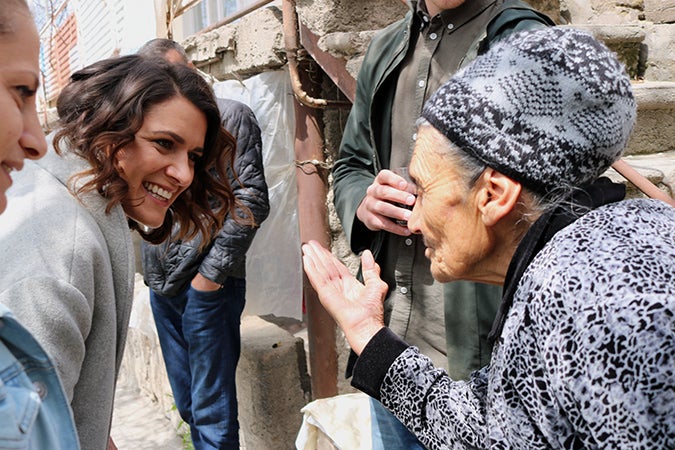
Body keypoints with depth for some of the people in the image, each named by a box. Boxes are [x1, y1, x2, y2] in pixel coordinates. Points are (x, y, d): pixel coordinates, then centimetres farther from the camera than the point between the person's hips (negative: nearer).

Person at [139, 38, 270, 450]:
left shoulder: (230, 117, -2)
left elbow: (251, 199, -11)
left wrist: (212, 271, -13)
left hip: (206, 286, -6)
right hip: (161, 285, 7)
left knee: (212, 410, 1)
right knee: (188, 404, 17)